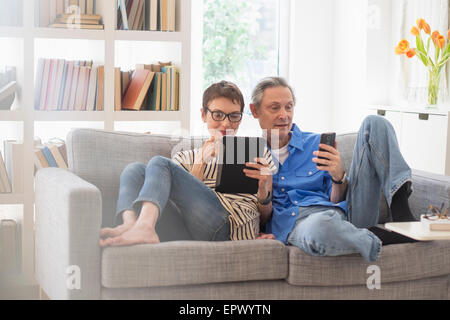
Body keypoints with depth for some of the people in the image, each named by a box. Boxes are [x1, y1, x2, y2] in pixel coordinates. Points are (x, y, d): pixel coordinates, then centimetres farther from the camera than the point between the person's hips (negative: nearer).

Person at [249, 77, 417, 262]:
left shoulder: (316, 144, 22)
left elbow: (337, 202, 16)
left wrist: (338, 177, -6)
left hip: (341, 214, 4)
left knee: (374, 123, -3)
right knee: (321, 226, -49)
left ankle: (400, 211, -18)